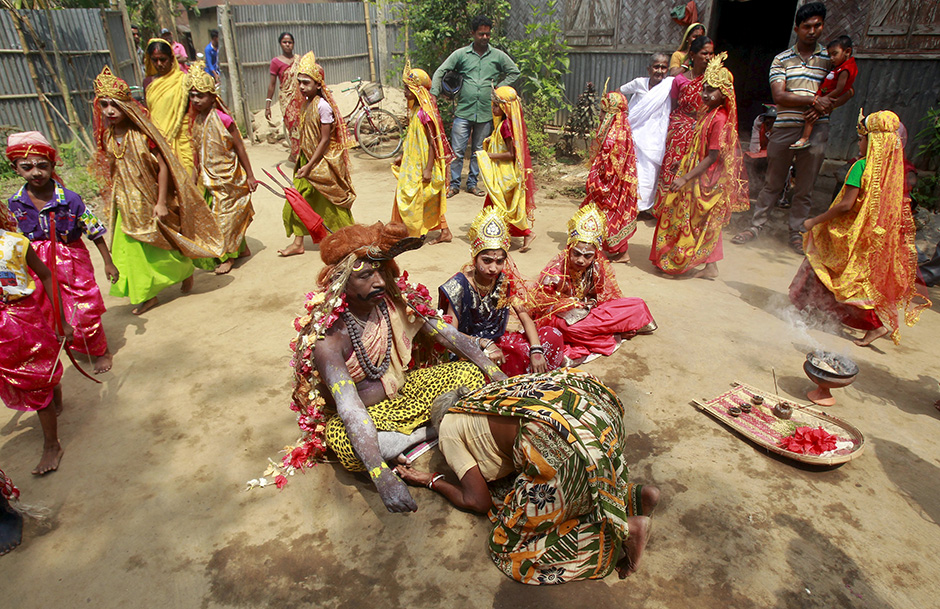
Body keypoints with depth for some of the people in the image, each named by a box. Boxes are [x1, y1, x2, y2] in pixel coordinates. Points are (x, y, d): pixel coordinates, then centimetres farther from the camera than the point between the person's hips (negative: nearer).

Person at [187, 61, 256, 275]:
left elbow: (239, 147, -11)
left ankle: (228, 257, 13)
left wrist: (249, 175, -9)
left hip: (228, 176, -6)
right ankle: (243, 249, 28)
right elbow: (198, 151, 11)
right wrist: (199, 174, 12)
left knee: (226, 214, 2)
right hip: (210, 177, 6)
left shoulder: (222, 119, -16)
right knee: (231, 213, 13)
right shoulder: (197, 120, 3)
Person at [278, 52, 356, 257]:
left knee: (331, 203, 5)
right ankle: (298, 243, 14)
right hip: (308, 159, 8)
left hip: (323, 162, -8)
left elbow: (325, 140, -19)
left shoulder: (322, 106, -18)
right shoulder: (306, 103, 6)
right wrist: (303, 161, 13)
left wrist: (309, 166, -19)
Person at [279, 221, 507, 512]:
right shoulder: (327, 337, -30)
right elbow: (350, 408, -39)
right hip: (365, 414, -4)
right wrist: (382, 476, -50)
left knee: (469, 374, -6)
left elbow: (449, 335, -7)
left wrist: (497, 374, -14)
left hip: (401, 392, 4)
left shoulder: (396, 300, -14)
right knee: (345, 445, -38)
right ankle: (427, 433, -14)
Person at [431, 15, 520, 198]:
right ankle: (454, 184, 12)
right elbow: (440, 72, 2)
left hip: (486, 113, 2)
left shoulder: (498, 56, 5)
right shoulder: (461, 54, 2)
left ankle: (472, 183, 23)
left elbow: (514, 72, 16)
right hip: (463, 111, -1)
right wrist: (433, 94, -10)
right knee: (457, 150, -2)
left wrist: (499, 87, 4)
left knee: (479, 151, 10)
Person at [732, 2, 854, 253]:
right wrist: (814, 100, -15)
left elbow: (848, 91, 10)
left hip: (816, 131, 1)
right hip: (785, 128, -1)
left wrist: (826, 106, -9)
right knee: (772, 183, 5)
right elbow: (779, 96, -7)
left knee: (804, 188, 5)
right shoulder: (782, 59, 5)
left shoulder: (830, 58, 10)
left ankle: (796, 233, 15)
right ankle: (755, 226, 15)